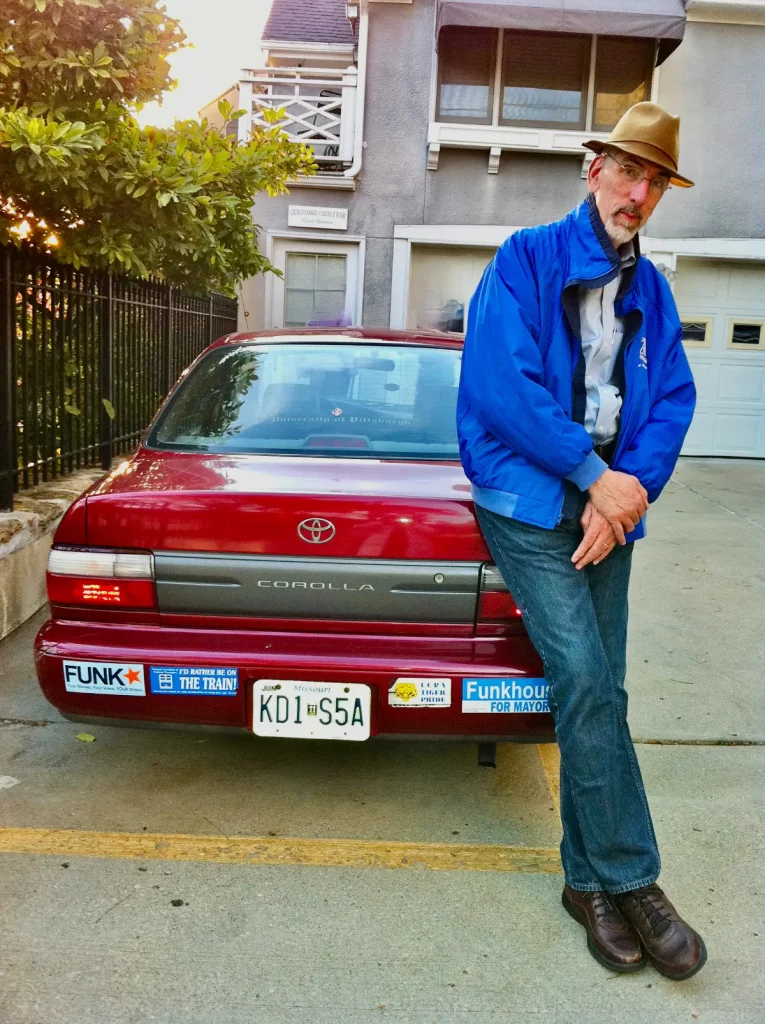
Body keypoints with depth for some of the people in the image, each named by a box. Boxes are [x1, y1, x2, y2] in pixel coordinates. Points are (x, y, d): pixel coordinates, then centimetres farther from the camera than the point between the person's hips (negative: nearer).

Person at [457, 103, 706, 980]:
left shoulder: (650, 291, 13)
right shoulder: (525, 259, -3)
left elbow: (672, 401, 7)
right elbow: (501, 383, -14)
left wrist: (628, 489, -11)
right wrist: (594, 474, -14)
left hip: (608, 506, 5)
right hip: (529, 503, -5)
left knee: (596, 694, 8)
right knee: (586, 686, -11)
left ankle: (592, 880, 20)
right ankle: (630, 881, 3)